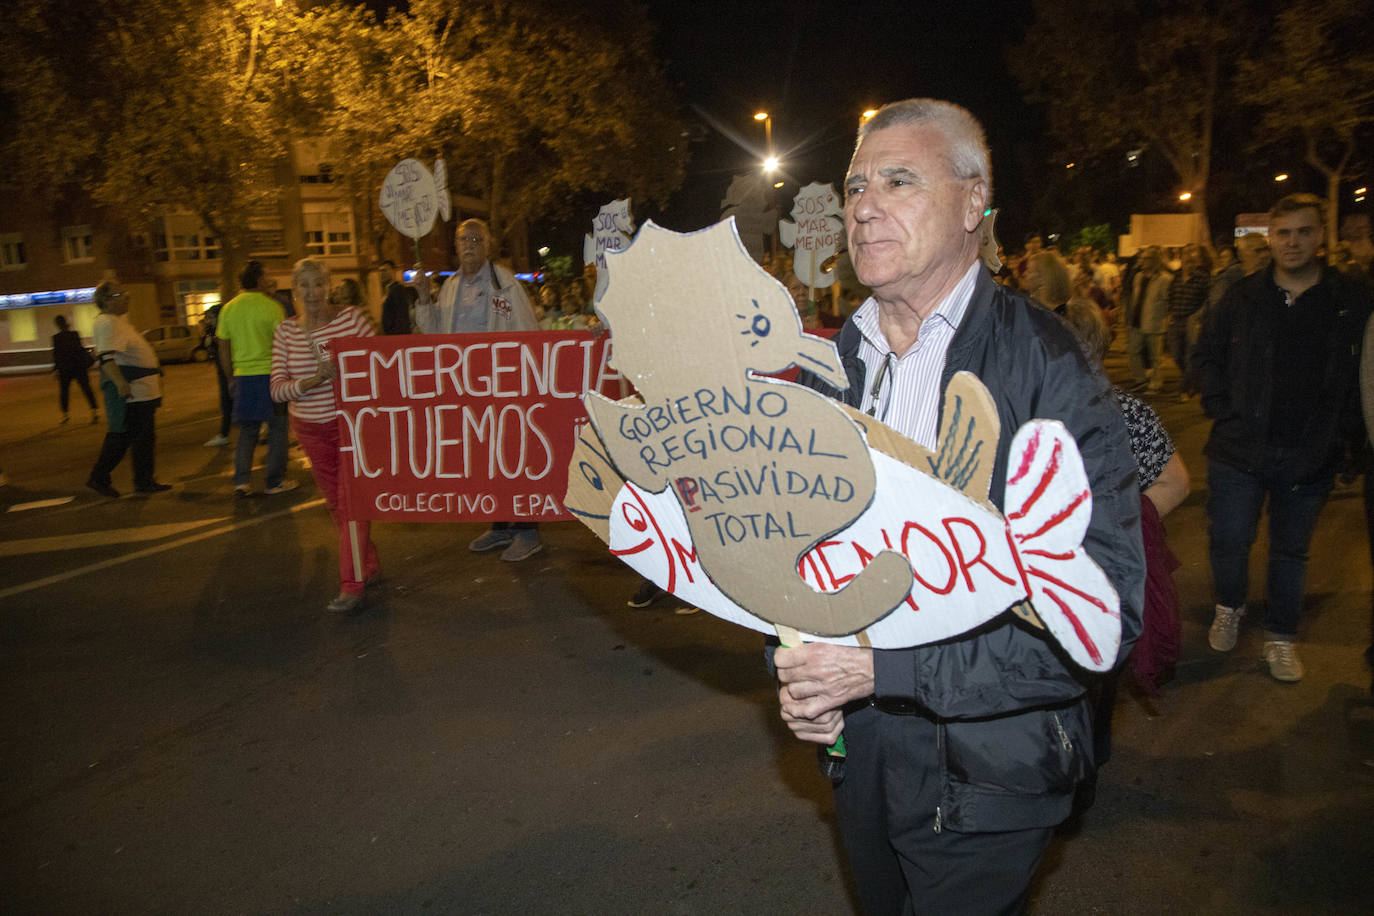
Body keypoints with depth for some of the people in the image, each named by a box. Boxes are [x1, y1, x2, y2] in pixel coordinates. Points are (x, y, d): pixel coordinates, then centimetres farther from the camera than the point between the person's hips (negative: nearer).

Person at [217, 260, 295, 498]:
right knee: (277, 429, 6)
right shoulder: (271, 306, -8)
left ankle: (241, 481, 6)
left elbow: (224, 351, 9)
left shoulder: (228, 309, 6)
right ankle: (275, 482, 9)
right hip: (270, 374, -4)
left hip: (243, 376, 4)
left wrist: (231, 378, 19)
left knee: (247, 430, 14)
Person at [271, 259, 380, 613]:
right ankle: (368, 564, 29)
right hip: (311, 428, 4)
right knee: (335, 502, 13)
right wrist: (314, 380, -21)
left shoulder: (352, 318, -6)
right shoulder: (285, 331, 2)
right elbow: (277, 390, -4)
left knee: (352, 501, -7)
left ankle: (353, 584, -3)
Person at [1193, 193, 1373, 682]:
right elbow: (1207, 354, 9)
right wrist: (1223, 411, -1)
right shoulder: (1242, 298, 0)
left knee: (1291, 549, 13)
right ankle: (1230, 607, 30)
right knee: (1229, 540, 1)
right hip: (1240, 448, 0)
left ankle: (1281, 636, 28)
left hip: (1310, 456, 0)